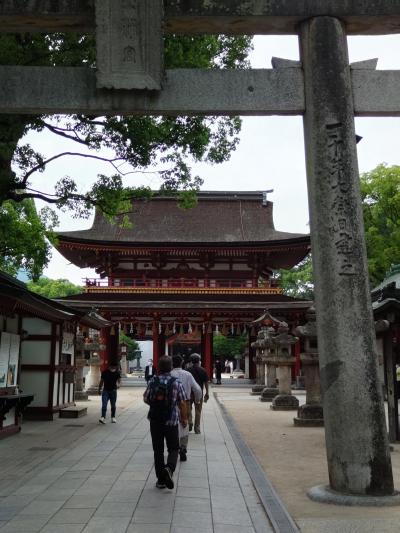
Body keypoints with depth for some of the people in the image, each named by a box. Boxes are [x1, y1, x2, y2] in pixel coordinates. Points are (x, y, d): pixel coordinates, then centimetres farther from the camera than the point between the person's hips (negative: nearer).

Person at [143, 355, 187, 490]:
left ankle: (161, 480, 16)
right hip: (171, 421, -2)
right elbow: (182, 403, -6)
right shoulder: (176, 383, -9)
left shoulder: (152, 381, -4)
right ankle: (169, 468, -15)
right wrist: (184, 418, 8)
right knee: (173, 449, 12)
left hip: (155, 421, 2)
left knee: (158, 450, 12)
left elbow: (146, 399, 3)